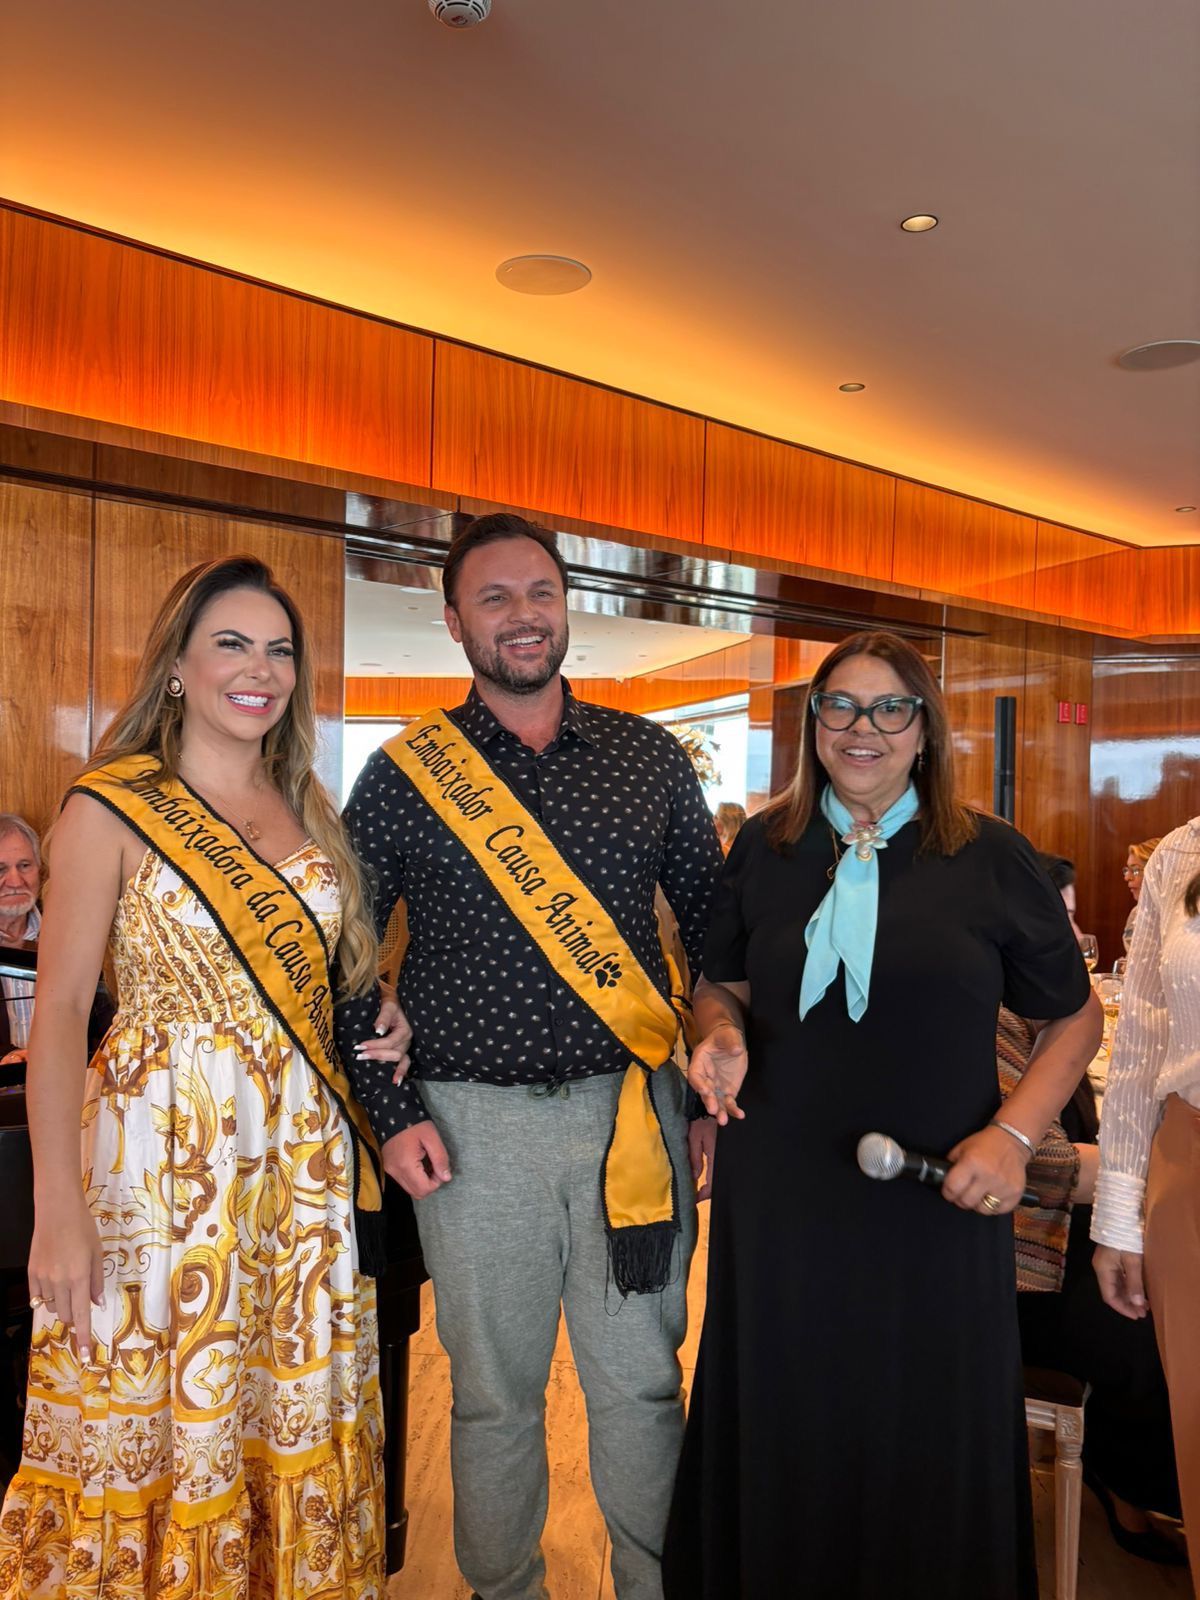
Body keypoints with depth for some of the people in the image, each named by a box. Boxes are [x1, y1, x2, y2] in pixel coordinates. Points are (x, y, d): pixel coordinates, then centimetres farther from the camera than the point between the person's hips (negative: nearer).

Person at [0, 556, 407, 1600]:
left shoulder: (305, 808, 9)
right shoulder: (111, 807, -7)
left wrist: (379, 1025, 1)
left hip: (305, 1154, 5)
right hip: (163, 1150, -4)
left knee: (294, 1411, 15)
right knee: (154, 1413, 8)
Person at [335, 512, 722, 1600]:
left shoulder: (649, 757, 4)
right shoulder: (403, 774, -1)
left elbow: (714, 919, 11)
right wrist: (389, 1112, -4)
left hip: (633, 1113, 1)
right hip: (473, 1127, -1)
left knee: (641, 1381, 13)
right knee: (494, 1392, 15)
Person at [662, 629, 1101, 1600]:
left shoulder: (992, 858, -4)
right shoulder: (764, 848, 2)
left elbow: (1076, 1015, 4)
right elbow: (721, 984, 14)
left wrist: (1015, 1133, -10)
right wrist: (723, 1034, -9)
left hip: (936, 1203, -1)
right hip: (778, 1199, 2)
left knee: (925, 1441, 14)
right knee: (783, 1431, 17)